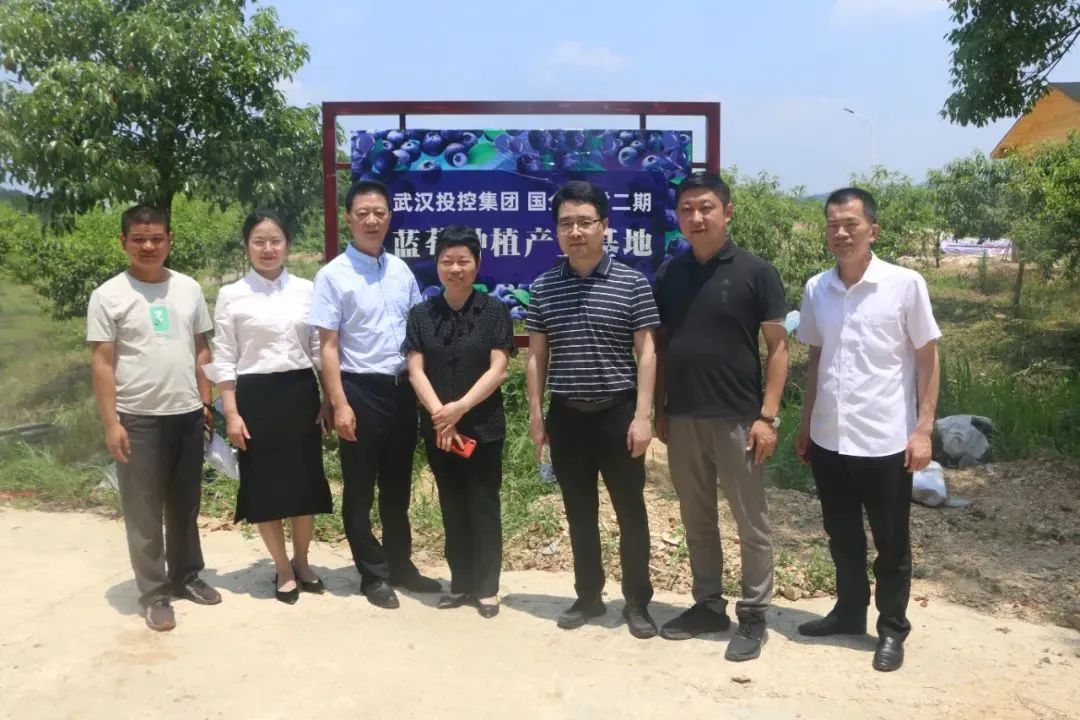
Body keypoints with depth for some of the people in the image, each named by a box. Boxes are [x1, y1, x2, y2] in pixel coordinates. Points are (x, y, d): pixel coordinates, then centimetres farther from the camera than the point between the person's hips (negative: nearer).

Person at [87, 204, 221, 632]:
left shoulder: (188, 289, 6)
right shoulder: (108, 296, -5)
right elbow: (102, 363, -7)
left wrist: (205, 402, 7)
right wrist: (111, 423, -11)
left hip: (187, 414, 4)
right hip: (139, 419, -4)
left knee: (186, 504, 15)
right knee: (144, 512, 4)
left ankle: (186, 576, 30)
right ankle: (154, 593, 16)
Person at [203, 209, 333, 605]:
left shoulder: (306, 290, 5)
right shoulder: (232, 295, -1)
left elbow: (320, 348, 8)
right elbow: (224, 359, -2)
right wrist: (231, 413, -7)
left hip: (300, 392, 2)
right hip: (256, 396, -2)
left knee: (305, 481, 9)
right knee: (265, 485, 6)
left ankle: (301, 562, 30)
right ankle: (283, 570, 22)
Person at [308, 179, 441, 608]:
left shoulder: (401, 271, 8)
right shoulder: (333, 275, -8)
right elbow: (328, 346, -10)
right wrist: (340, 404, -15)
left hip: (402, 388, 5)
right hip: (360, 390, -5)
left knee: (397, 486, 17)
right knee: (360, 490, 7)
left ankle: (400, 566, 32)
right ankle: (373, 575, 22)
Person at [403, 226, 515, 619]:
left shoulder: (494, 311, -3)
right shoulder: (420, 314, 4)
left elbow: (497, 369, -9)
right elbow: (415, 371, -2)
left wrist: (460, 407, -18)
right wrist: (440, 414, -15)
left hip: (484, 426, -2)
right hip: (436, 428, 3)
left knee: (483, 506, 5)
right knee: (452, 507, 12)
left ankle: (486, 587, 16)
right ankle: (460, 582, 23)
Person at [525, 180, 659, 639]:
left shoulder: (632, 283, -4)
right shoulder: (543, 288, 4)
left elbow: (646, 353, -5)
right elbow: (537, 357, 7)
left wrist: (642, 415, -11)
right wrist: (535, 416, 3)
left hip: (617, 412, -2)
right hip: (566, 415, 3)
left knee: (630, 511, 6)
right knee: (579, 513, 12)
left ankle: (637, 602, 21)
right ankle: (588, 596, 27)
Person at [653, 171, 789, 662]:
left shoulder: (755, 272, -6)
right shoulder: (668, 275, 6)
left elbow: (777, 347, -6)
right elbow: (659, 346, 11)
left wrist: (767, 415, -12)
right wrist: (659, 410, 6)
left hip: (737, 418, -4)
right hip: (682, 418, 4)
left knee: (751, 523, 6)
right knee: (696, 521, 15)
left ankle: (753, 615, 20)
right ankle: (708, 605, 29)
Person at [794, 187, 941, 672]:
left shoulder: (905, 284, -8)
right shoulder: (815, 290, 4)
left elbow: (927, 359, -4)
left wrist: (923, 430, -9)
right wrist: (806, 422, 13)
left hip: (884, 441, -4)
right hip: (828, 439, 4)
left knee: (890, 543, 11)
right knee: (842, 536, 18)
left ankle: (892, 629, 27)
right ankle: (849, 612, 36)